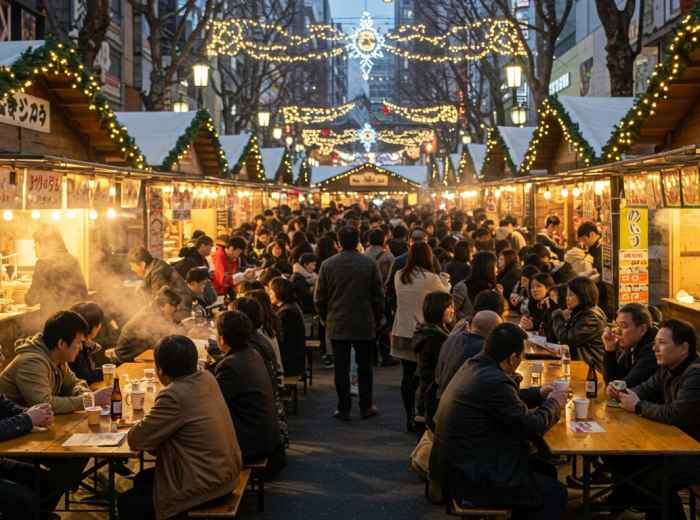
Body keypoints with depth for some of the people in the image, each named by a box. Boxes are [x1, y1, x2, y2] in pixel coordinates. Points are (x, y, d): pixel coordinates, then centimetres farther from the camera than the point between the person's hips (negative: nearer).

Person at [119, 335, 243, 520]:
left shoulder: (174, 395, -26)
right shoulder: (207, 378, -1)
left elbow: (136, 440, -16)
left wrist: (138, 426, 4)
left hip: (204, 487, -9)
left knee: (127, 504, 9)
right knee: (142, 480, 24)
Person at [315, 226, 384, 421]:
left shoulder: (327, 265, -4)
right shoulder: (370, 264, -7)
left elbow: (319, 298, 1)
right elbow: (378, 296, -3)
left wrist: (326, 319, 15)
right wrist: (377, 321, 10)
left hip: (337, 325, 0)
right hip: (365, 325, 0)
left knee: (341, 368, 6)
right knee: (364, 367, 12)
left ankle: (344, 409, 8)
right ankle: (366, 407, 16)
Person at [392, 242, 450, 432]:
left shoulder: (399, 277, 1)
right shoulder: (430, 278, -13)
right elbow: (445, 293, 4)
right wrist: (445, 281, 26)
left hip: (402, 333, 5)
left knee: (407, 376, 9)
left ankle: (410, 418, 16)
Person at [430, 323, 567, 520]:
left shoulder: (473, 365, 4)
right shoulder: (494, 381, -26)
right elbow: (532, 427, -15)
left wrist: (539, 394, 16)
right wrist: (553, 403, 2)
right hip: (470, 480, -10)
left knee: (547, 471, 18)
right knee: (555, 494, -1)